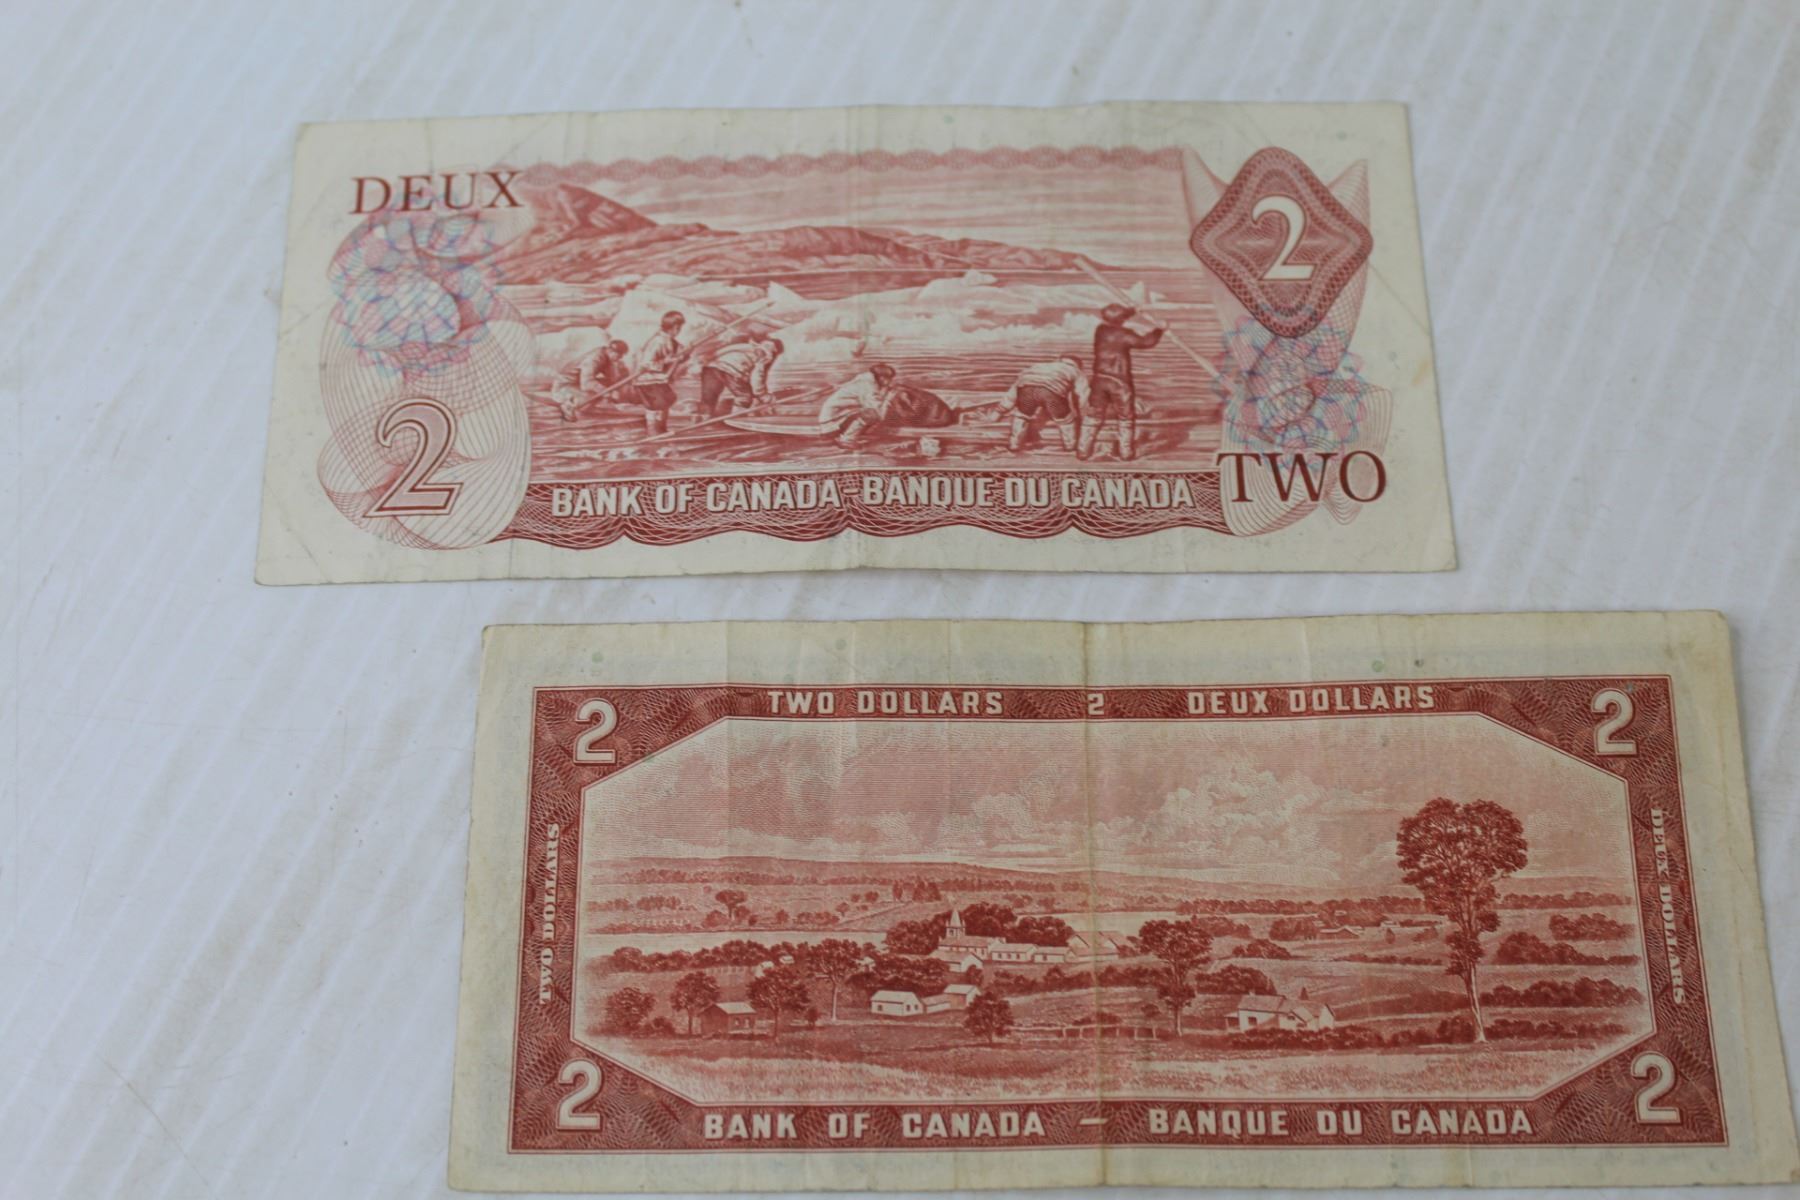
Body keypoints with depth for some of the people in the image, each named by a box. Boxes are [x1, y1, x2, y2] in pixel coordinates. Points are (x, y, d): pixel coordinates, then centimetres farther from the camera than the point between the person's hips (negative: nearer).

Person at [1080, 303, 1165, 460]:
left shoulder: (1101, 330, 3)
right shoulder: (1124, 335, -14)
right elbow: (1146, 342, -15)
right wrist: (1158, 329, 0)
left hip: (1100, 379, 4)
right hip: (1120, 381, -4)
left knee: (1093, 415, 12)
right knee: (1125, 417, 11)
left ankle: (1083, 449, 11)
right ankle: (1125, 451, 12)